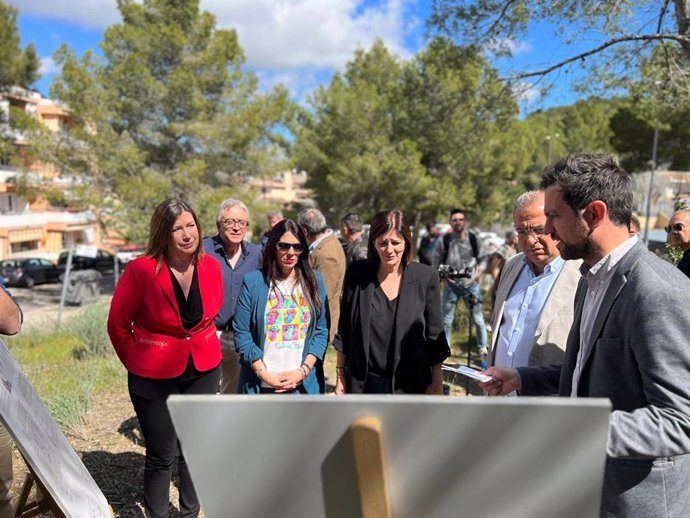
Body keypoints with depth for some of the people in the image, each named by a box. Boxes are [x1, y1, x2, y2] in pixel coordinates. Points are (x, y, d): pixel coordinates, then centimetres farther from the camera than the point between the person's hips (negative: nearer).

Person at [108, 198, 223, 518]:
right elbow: (118, 325, -5)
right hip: (154, 376, -4)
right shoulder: (142, 269, -18)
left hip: (204, 371, 4)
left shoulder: (211, 266, -6)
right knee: (161, 456, 10)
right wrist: (136, 363, 5)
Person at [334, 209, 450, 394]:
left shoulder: (425, 277, -5)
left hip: (411, 384, -1)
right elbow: (344, 330, 4)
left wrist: (437, 384, 0)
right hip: (365, 382, 1)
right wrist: (340, 374, 5)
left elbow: (435, 335, 0)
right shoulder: (357, 274, -3)